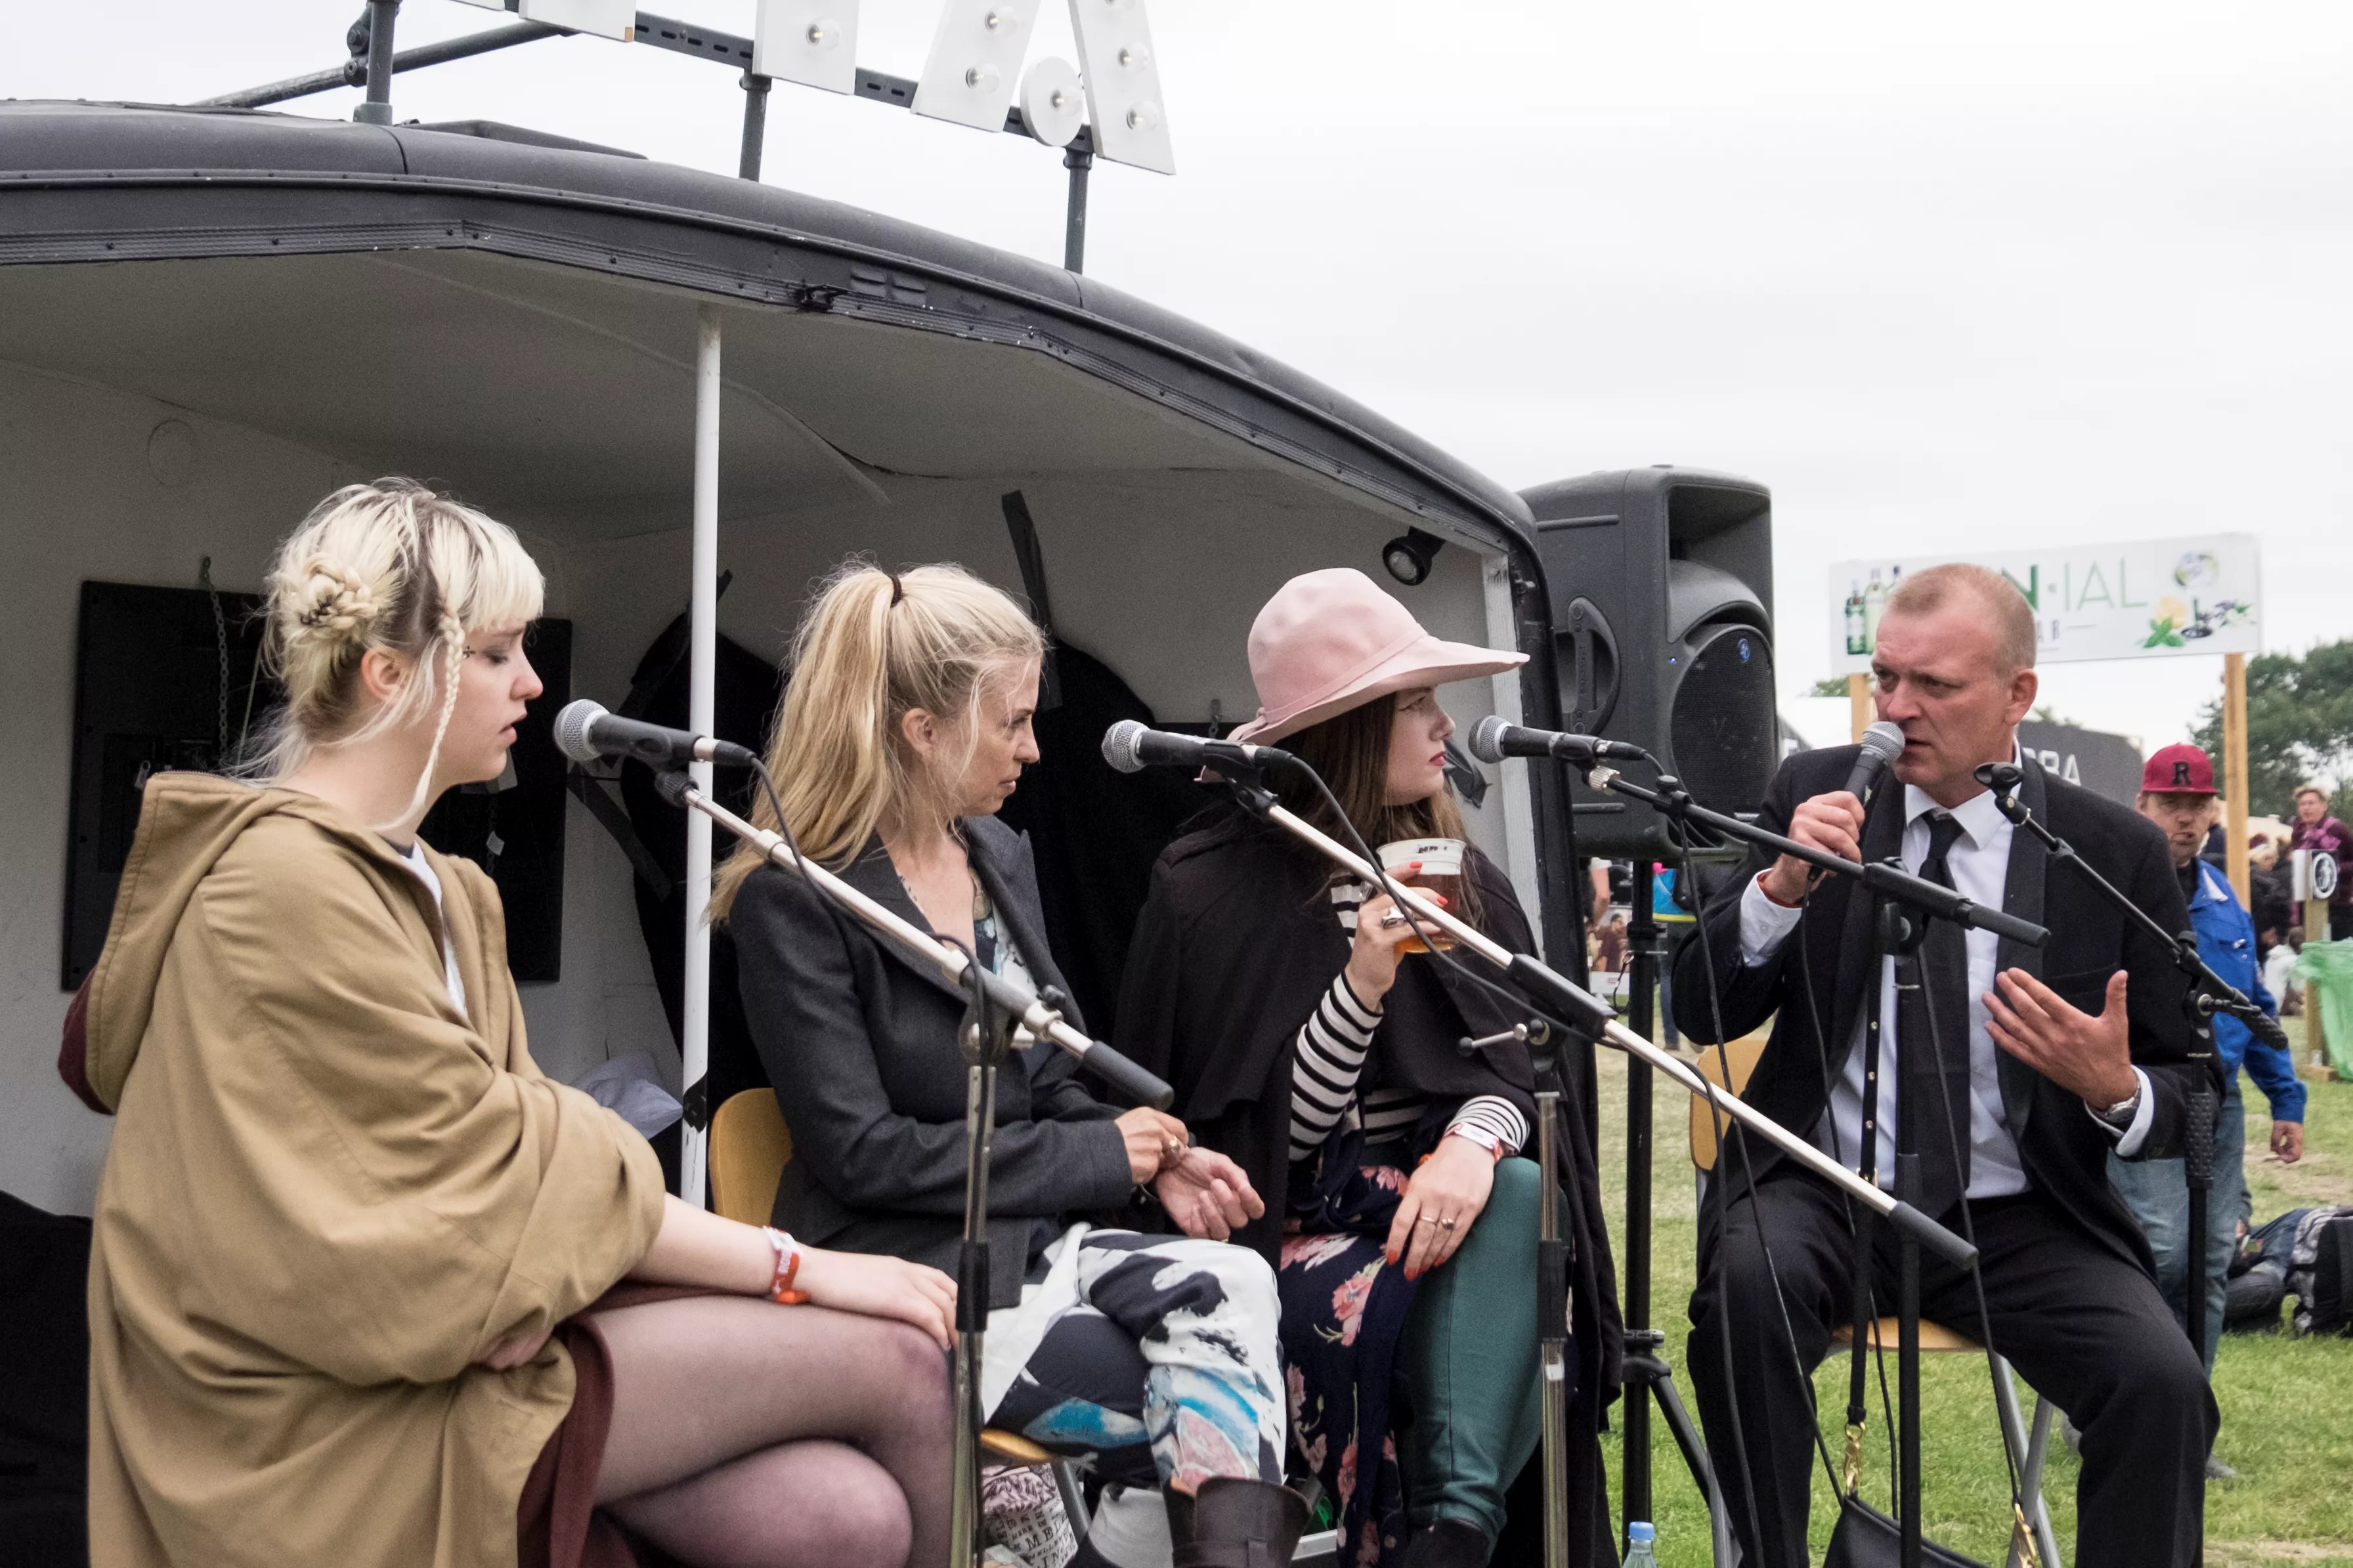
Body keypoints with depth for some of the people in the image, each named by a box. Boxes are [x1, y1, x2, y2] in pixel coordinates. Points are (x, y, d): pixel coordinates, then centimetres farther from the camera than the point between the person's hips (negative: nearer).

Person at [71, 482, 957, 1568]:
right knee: (893, 1357, -14)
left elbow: (474, 1144, 9)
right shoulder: (286, 885, -15)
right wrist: (797, 1268, -14)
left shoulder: (435, 887, 16)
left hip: (472, 1329, 8)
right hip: (337, 1418, -8)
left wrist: (535, 1268, -15)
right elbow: (481, 1168, -17)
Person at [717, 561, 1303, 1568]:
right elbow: (862, 1151, -15)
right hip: (909, 1279, -6)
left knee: (1232, 1283, -25)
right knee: (1224, 1421, -21)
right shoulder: (794, 899, -10)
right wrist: (1100, 1156, -12)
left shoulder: (1001, 856, 12)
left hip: (1036, 1242, 6)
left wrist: (1156, 1160, -3)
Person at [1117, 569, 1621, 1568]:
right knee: (1382, 1304, -36)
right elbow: (1260, 1141, -8)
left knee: (1515, 1192, -30)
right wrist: (1363, 987, -22)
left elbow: (1515, 1061, 3)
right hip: (1277, 1227, -4)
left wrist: (1474, 1142, -21)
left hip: (1420, 1193, 4)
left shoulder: (1458, 878, 11)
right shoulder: (1210, 888, -5)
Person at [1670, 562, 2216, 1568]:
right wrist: (1783, 884, -19)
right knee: (1747, 1284, -31)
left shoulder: (2117, 854, 0)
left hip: (2020, 1221, 0)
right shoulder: (1815, 794, 3)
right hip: (1825, 1189, 0)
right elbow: (1702, 1015, 0)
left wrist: (2116, 1089, -19)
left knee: (2163, 1386, -26)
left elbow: (2180, 1096, 6)